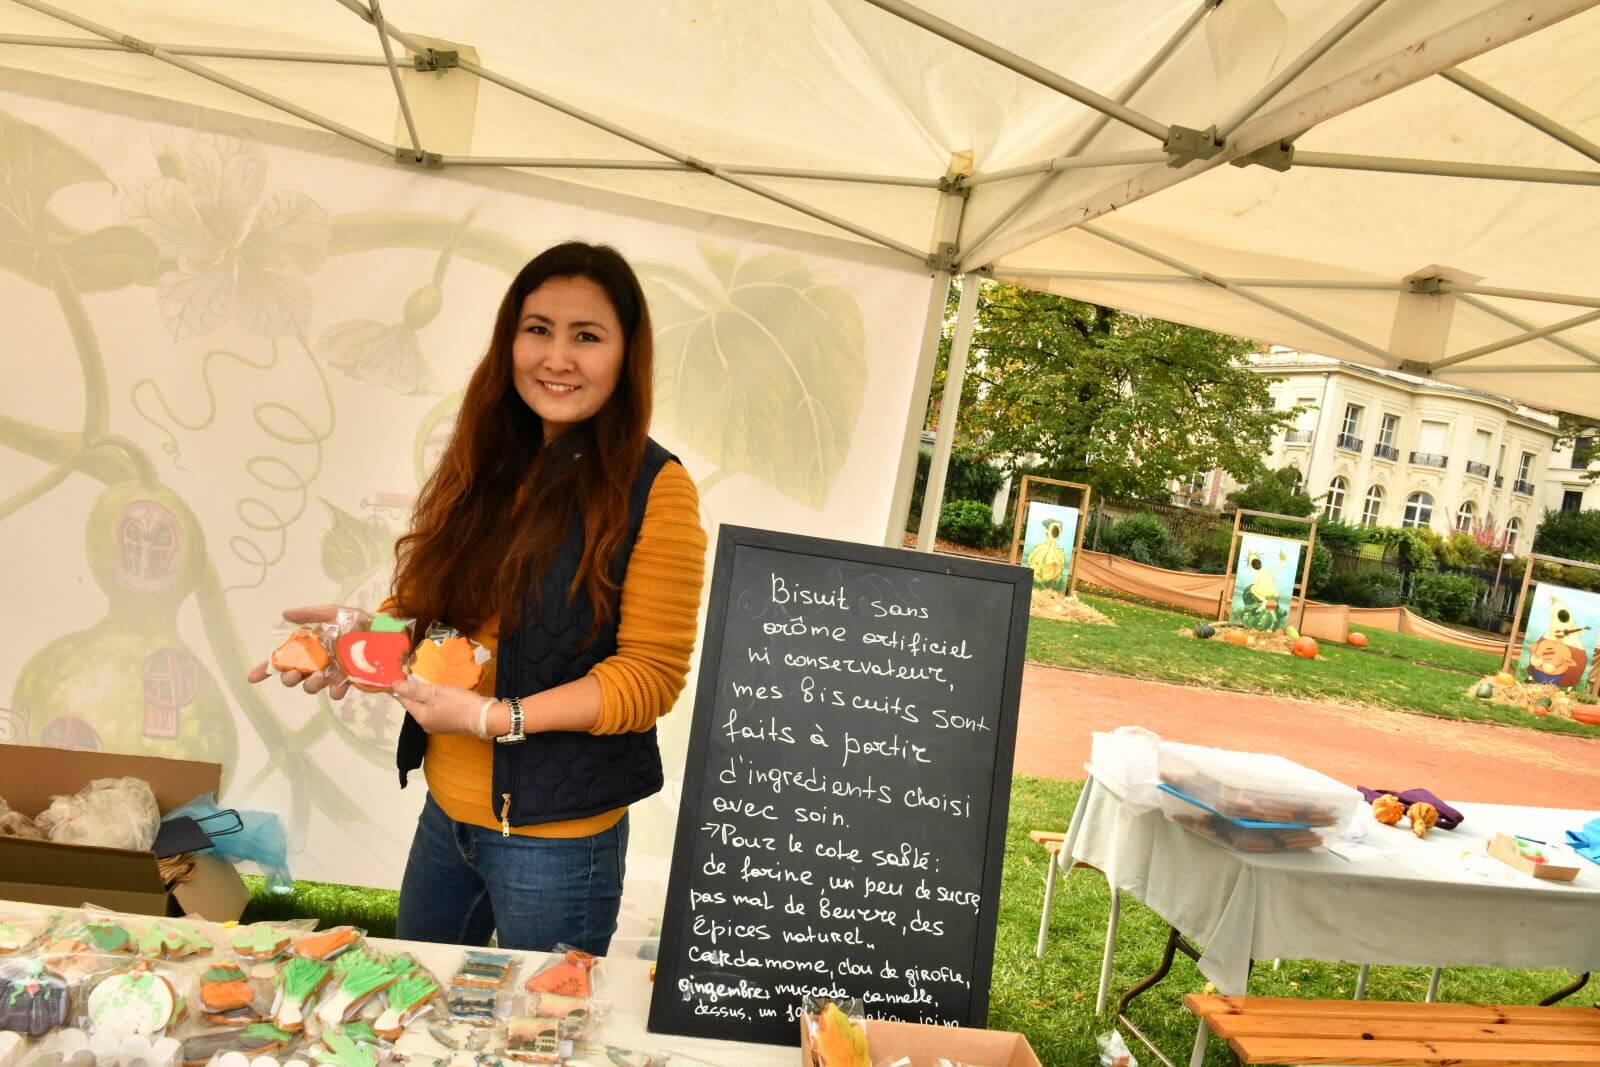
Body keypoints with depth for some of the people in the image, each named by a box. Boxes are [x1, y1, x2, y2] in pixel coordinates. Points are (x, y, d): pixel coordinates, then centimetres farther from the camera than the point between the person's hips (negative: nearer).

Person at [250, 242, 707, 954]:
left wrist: (497, 718, -24)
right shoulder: (488, 467, 3)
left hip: (554, 835, -6)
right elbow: (435, 601, 12)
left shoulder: (653, 488, -16)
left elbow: (654, 673, -18)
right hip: (447, 812, 6)